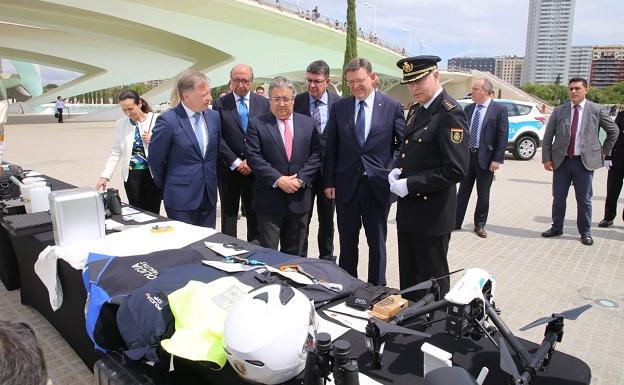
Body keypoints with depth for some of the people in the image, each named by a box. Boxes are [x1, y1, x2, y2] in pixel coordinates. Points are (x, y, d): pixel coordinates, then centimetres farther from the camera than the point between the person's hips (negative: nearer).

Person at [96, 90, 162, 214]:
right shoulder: (120, 124, 3)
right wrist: (105, 176, -3)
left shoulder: (156, 120, -7)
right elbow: (116, 153, 5)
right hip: (131, 175, 2)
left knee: (152, 213, 2)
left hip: (154, 174, -2)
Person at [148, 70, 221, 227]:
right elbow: (155, 160, -5)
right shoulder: (167, 120, -14)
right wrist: (168, 188, 6)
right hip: (181, 198, -5)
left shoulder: (214, 117, 3)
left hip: (209, 196, 5)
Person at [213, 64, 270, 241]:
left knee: (255, 213, 8)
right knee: (229, 213, 10)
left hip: (255, 167, 1)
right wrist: (236, 162, -11)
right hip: (229, 168, -1)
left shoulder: (263, 103, 4)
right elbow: (218, 138, -5)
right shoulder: (220, 104, 0)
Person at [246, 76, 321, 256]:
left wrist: (300, 179, -10)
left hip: (299, 199, 3)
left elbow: (315, 155, 4)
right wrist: (278, 179, -17)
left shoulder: (308, 123, 8)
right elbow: (254, 157, -8)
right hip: (269, 199, -3)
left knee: (295, 253, 15)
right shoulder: (257, 124, -1)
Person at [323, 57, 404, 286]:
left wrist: (392, 170, -9)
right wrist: (329, 181, 1)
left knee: (377, 242, 10)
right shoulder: (339, 107, 3)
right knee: (347, 241, 13)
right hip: (346, 185, 2)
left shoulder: (393, 107, -2)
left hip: (378, 184, -1)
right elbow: (330, 148, 5)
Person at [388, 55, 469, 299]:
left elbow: (456, 170, -23)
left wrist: (410, 185, -20)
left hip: (432, 214, -8)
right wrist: (398, 171, 2)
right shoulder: (416, 110, 11)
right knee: (408, 278, 20)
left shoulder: (450, 114, -16)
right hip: (408, 211, 8)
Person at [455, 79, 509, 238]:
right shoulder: (468, 108, 7)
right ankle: (456, 222, 19)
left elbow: (502, 136, -9)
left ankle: (479, 225, 21)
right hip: (467, 155, 4)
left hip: (485, 157, -4)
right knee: (463, 191, 10)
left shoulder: (499, 109, -6)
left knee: (483, 195, 7)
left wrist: (497, 159, -13)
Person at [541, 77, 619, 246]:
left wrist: (604, 152, 8)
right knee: (558, 198, 9)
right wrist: (546, 158, -2)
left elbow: (613, 131, 11)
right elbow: (547, 137, 4)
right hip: (561, 161, 1)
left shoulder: (597, 110, 0)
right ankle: (557, 227, 24)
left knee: (584, 200, 6)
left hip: (585, 161, -1)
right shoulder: (559, 111, 3)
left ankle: (585, 232, 19)